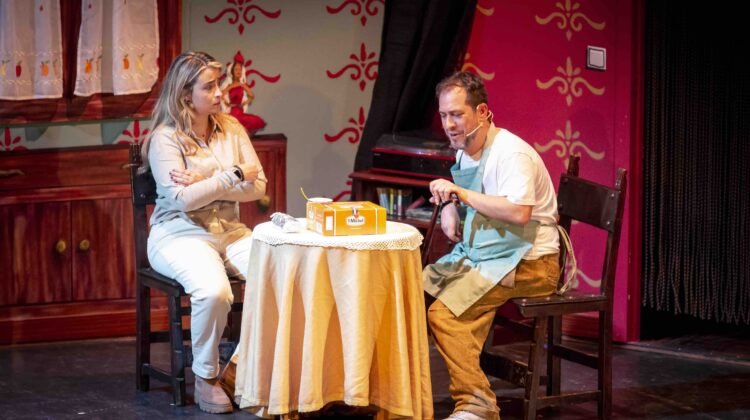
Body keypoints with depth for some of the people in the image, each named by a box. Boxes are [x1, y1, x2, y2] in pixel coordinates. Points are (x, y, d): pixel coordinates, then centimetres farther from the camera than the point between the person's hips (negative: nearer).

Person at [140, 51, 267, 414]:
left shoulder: (231, 129, 9)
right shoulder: (165, 138, -7)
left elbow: (258, 186, 1)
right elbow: (183, 198, -17)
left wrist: (205, 184, -12)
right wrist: (234, 176, -13)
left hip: (230, 231, 5)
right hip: (180, 235, -5)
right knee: (214, 290, -36)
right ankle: (205, 377, -14)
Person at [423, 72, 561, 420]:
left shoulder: (511, 153, -17)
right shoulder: (465, 151, 12)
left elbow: (519, 212, -31)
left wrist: (461, 193, -25)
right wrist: (449, 206, 9)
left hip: (527, 263, -10)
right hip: (477, 256, 10)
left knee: (444, 313, -25)